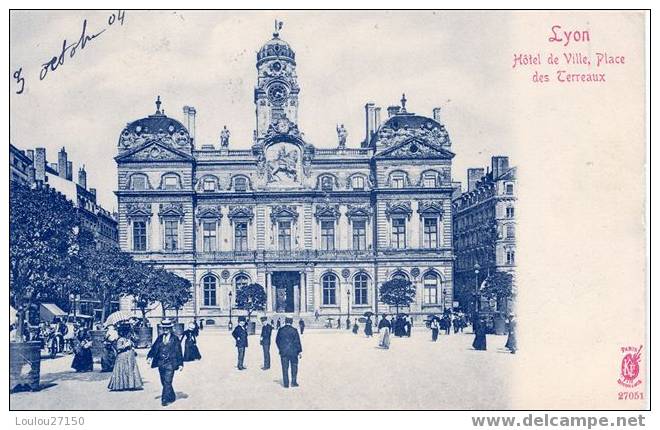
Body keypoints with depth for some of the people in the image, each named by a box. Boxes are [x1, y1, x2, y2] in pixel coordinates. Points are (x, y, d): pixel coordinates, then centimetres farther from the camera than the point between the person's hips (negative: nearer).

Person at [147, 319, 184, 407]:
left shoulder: (175, 338, 1)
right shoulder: (159, 338, 10)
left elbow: (179, 352, 1)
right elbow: (154, 348, 4)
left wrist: (180, 363, -1)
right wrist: (149, 357, -12)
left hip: (170, 364, -4)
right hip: (161, 363, 4)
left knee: (167, 382, -11)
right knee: (164, 382, 10)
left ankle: (165, 399, -10)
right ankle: (172, 397, 26)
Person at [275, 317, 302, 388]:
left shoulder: (280, 330, 0)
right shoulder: (294, 330, -8)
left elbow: (277, 341, 8)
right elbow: (297, 342, -7)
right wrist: (300, 351, -1)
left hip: (283, 352, 2)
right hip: (293, 352, -2)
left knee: (285, 368, 6)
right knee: (294, 367, 10)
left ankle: (286, 383, 6)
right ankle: (293, 382, 10)